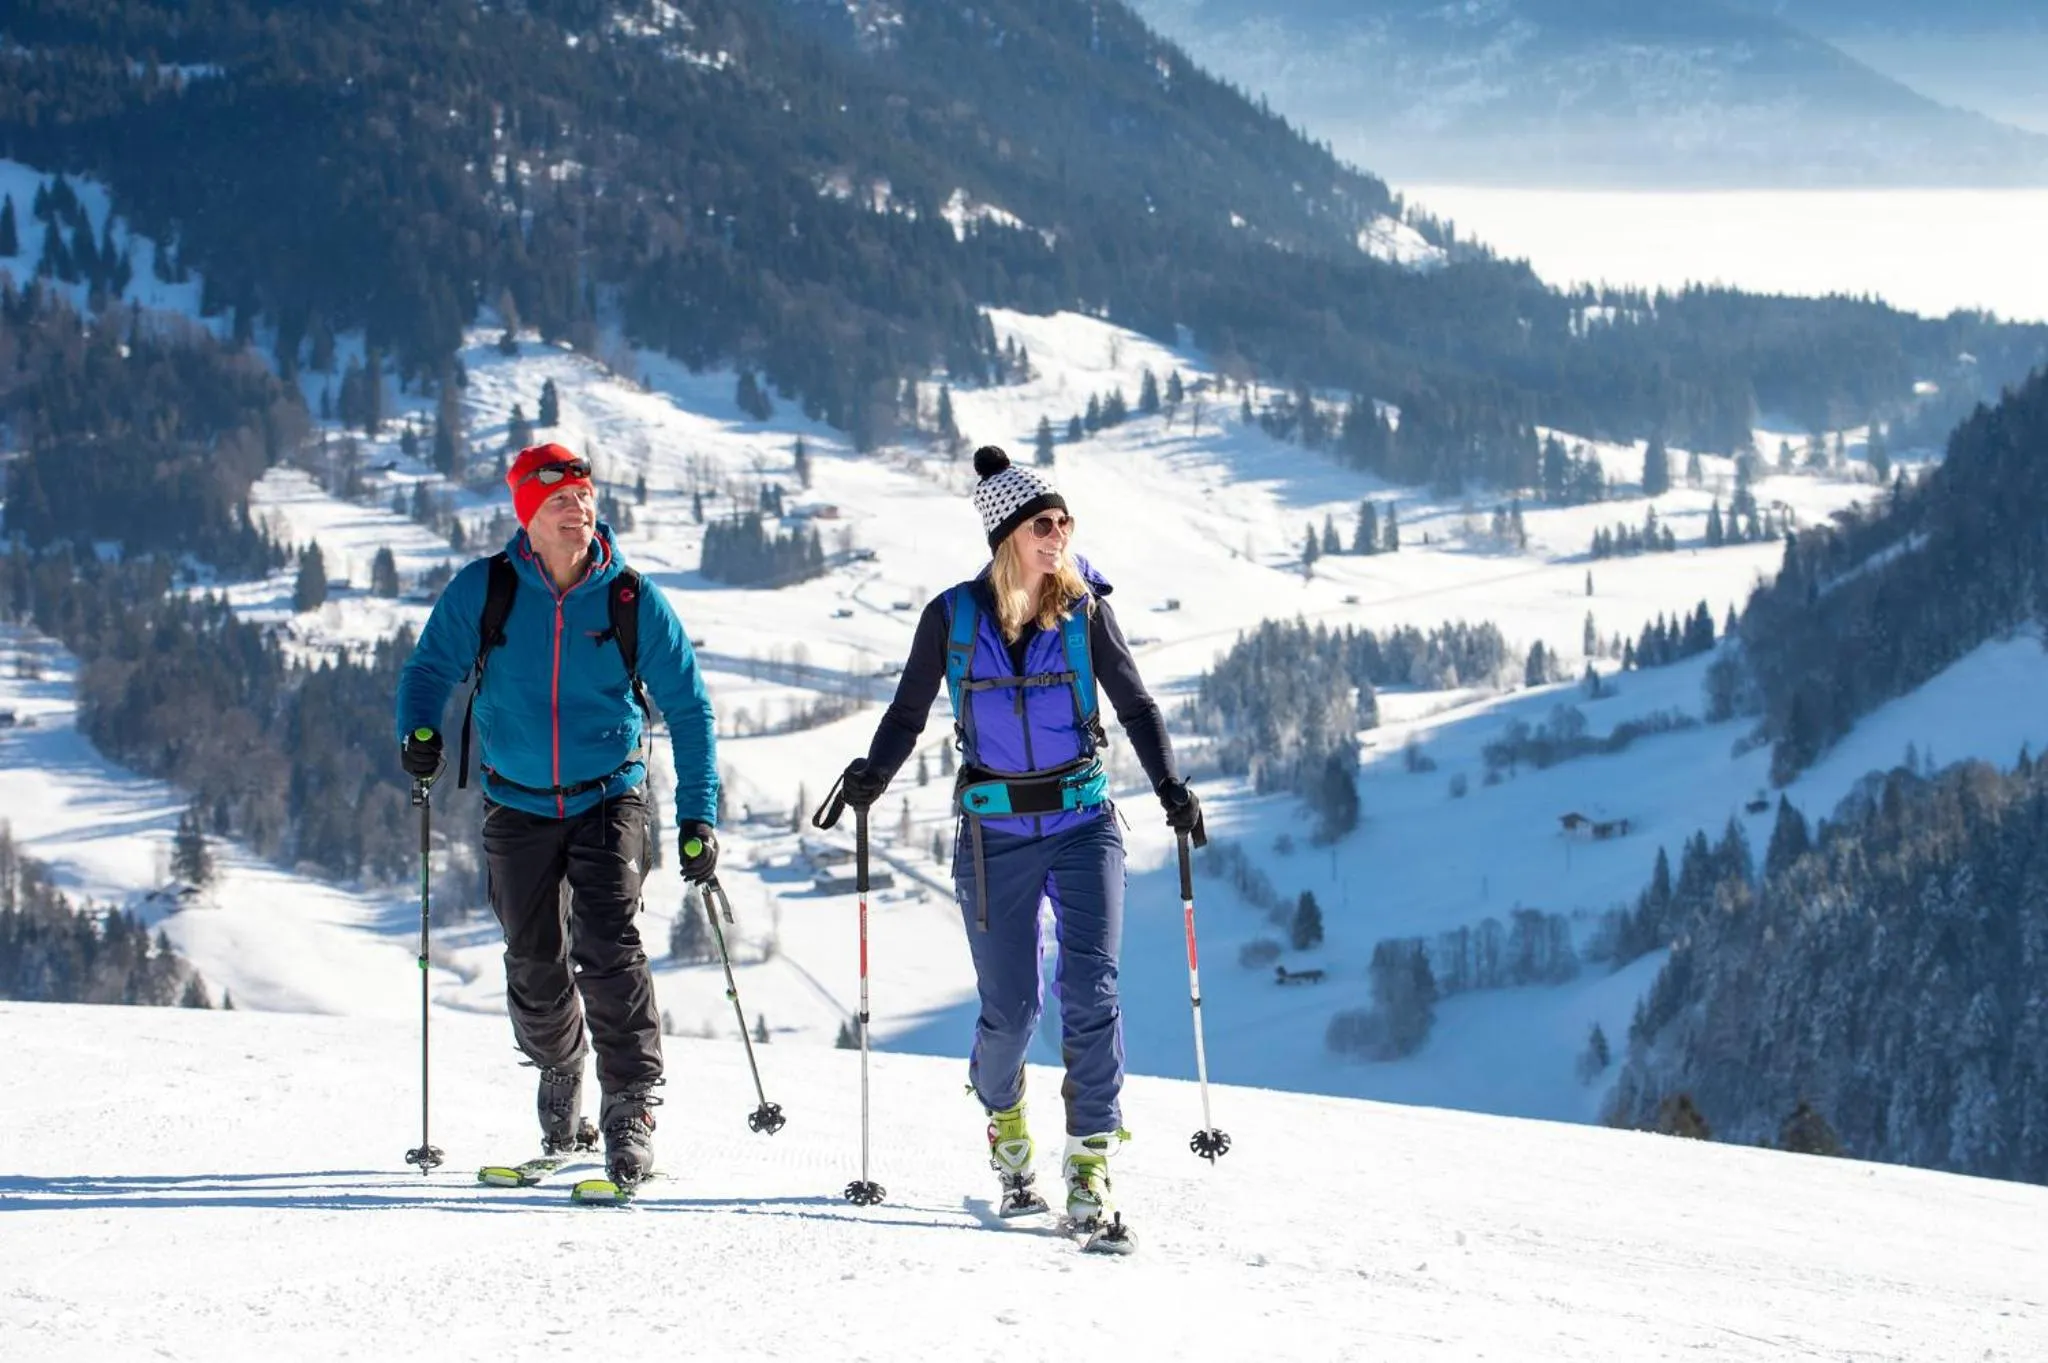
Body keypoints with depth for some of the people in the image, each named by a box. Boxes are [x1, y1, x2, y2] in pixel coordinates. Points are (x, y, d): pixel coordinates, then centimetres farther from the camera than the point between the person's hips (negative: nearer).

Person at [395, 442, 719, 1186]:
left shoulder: (632, 601, -9)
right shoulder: (483, 591, -9)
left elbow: (687, 706, -3)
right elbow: (431, 667, 0)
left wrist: (699, 814, -7)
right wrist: (419, 732, -23)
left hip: (608, 796, -2)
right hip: (518, 805, 2)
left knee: (609, 949, -17)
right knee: (534, 965, 9)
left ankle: (632, 1108, -11)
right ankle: (561, 1075, 38)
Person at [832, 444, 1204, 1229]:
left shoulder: (1085, 611, -2)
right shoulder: (953, 617, -3)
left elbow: (1135, 706, 2)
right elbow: (909, 713, 6)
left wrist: (1170, 788, -12)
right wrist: (873, 775, -12)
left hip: (1083, 823, 0)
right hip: (994, 834, 0)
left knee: (1090, 993, -13)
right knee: (1010, 1010, 1)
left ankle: (1091, 1161, -5)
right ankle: (1002, 1114, 34)